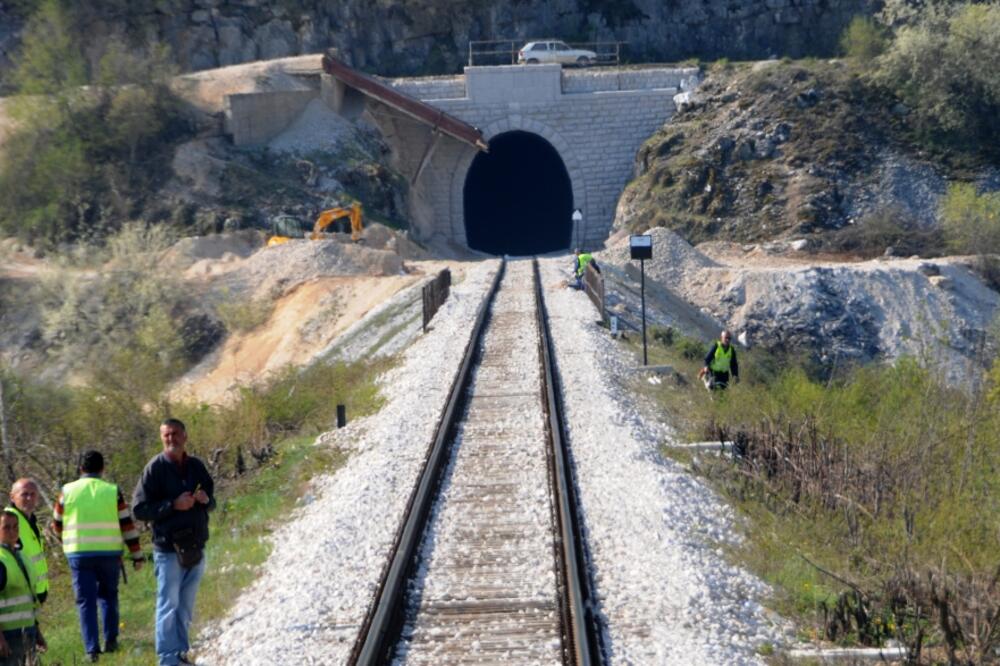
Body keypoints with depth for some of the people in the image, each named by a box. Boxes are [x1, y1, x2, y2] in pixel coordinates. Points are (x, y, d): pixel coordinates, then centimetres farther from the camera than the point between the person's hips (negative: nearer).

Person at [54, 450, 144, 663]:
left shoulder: (68, 491, 1)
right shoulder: (113, 492, 0)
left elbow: (57, 525, 13)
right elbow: (127, 526, 0)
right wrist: (137, 555, 6)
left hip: (79, 555, 0)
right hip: (109, 554, 0)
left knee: (85, 601, 3)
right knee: (108, 595, 20)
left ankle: (92, 649, -3)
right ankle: (110, 640, 14)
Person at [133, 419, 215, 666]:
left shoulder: (196, 466, 10)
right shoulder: (155, 468, -6)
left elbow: (211, 502, 20)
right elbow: (140, 508, -10)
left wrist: (206, 500, -4)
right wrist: (173, 505, -19)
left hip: (195, 548, 5)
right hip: (168, 549, -5)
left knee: (186, 607, 13)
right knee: (168, 606, -4)